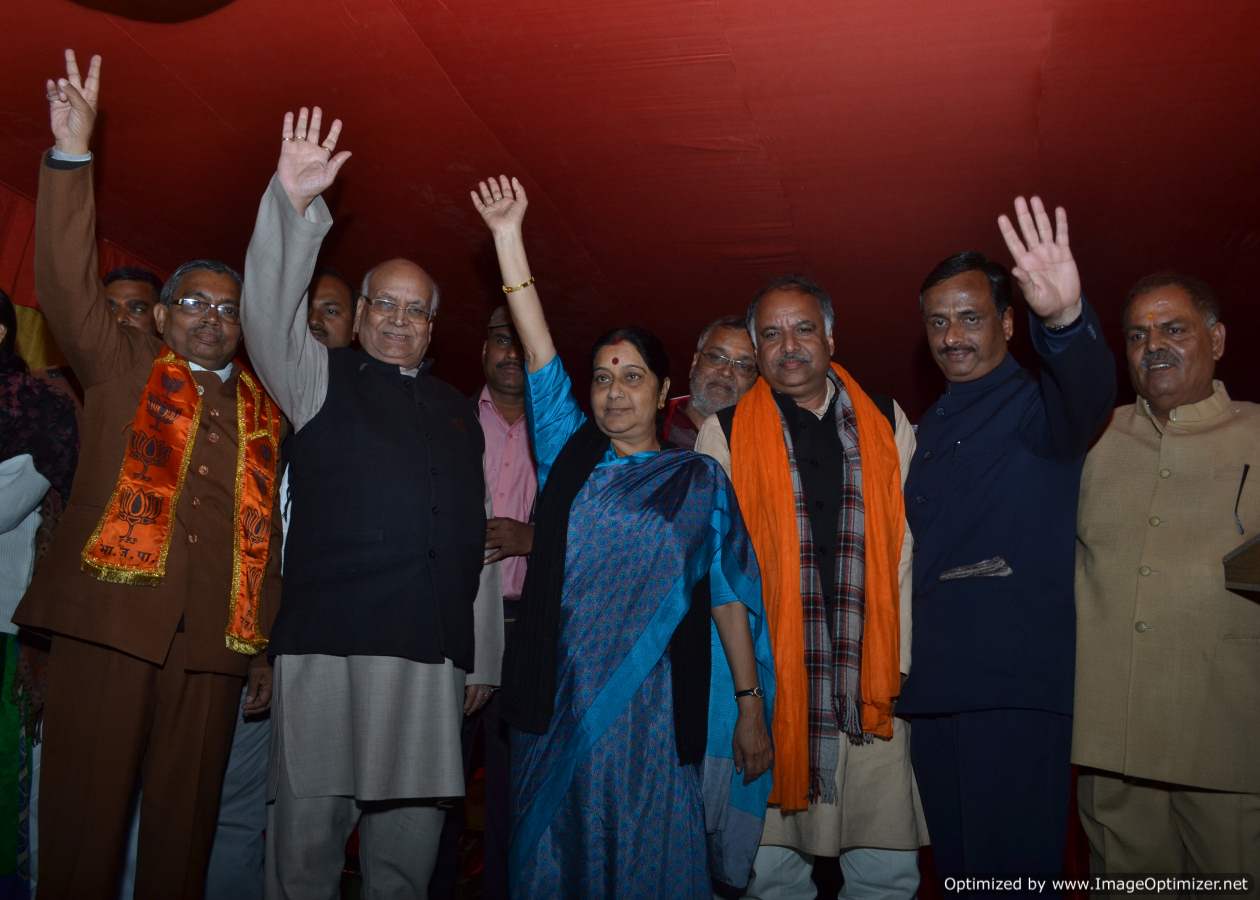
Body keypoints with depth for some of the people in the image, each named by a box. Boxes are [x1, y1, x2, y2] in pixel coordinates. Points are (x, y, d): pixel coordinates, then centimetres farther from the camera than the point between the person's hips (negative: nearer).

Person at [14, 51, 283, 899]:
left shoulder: (263, 408, 13)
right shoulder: (121, 366, 11)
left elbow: (266, 530, 11)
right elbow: (69, 282, -3)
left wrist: (267, 644, 9)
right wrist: (73, 156, -13)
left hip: (215, 636, 2)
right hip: (111, 616, -2)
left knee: (187, 816, 7)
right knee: (86, 810, 1)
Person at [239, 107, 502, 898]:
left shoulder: (461, 412, 19)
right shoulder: (322, 377, 12)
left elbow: (476, 536, 15)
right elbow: (272, 309, -7)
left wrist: (482, 657, 12)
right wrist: (293, 202, -21)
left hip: (432, 656, 3)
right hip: (328, 644, -3)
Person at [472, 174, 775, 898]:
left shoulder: (701, 479, 4)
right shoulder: (571, 455, 9)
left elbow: (729, 596, 2)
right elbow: (541, 356, 3)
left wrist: (751, 707, -3)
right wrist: (509, 237, -1)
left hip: (654, 702, -2)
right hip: (557, 697, 2)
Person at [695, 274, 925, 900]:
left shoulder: (886, 424, 10)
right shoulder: (725, 434, 4)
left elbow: (907, 547, 7)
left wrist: (900, 661, 0)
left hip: (870, 682, 2)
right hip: (765, 680, -1)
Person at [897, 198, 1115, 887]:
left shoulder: (1037, 405, -3)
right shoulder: (930, 429, 18)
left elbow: (1086, 393, -28)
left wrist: (1066, 320, -49)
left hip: (1016, 687, -7)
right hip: (934, 687, 7)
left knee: (1013, 866, -3)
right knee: (954, 865, 15)